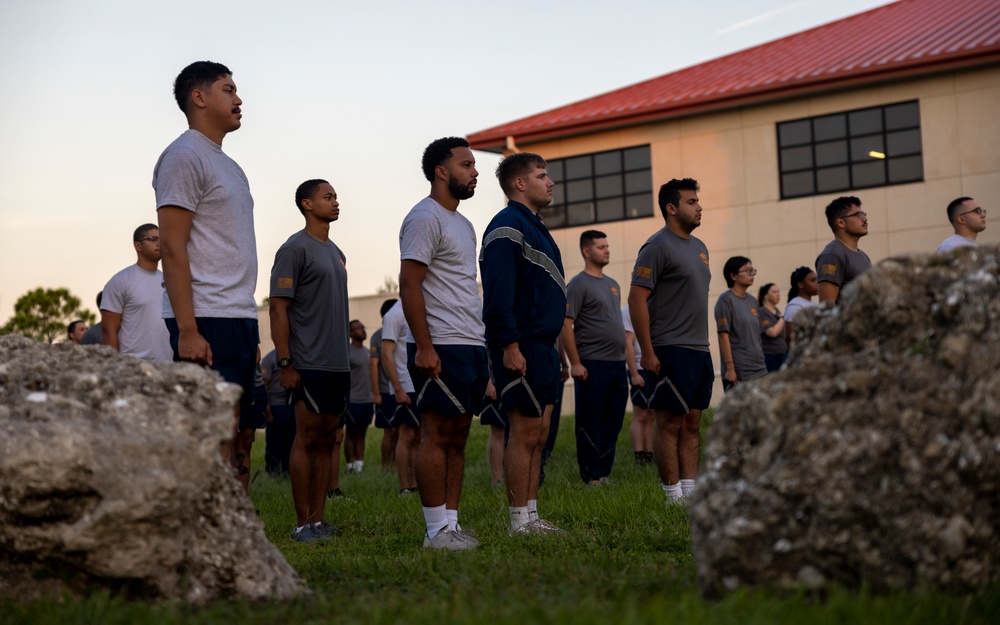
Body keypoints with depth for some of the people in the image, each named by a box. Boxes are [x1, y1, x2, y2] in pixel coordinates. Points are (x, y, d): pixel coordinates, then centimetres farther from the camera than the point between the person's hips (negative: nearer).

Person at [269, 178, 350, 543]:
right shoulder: (295, 249, -7)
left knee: (326, 439, 8)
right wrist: (284, 363, -16)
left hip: (338, 364, 8)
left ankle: (318, 520, 12)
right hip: (309, 364, -8)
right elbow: (278, 309, -11)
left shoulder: (336, 253, 18)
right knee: (307, 438, -6)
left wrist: (344, 357, 17)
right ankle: (302, 524, -2)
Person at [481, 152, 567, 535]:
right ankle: (520, 523, -2)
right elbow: (498, 292, -19)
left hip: (542, 347, 10)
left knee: (537, 435, 10)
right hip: (522, 349, -10)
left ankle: (531, 517, 15)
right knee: (524, 434, -7)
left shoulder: (533, 226, 21)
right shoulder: (508, 226, -11)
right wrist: (509, 346, -23)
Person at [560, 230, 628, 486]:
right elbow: (566, 324, -13)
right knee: (590, 424, -3)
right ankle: (592, 477, 1)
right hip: (593, 365, -8)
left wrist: (623, 358, 18)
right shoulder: (578, 284, -7)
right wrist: (575, 363, -18)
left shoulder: (612, 285, 18)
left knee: (612, 424, 9)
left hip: (617, 363, 8)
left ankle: (605, 474, 16)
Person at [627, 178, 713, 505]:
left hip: (699, 350, 9)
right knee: (670, 423, -3)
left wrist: (702, 344, 18)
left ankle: (691, 493, 15)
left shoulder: (698, 247, 16)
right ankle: (674, 498, 0)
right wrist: (648, 352, -19)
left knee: (691, 423, 10)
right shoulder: (658, 246, -11)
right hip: (670, 351, -9)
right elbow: (636, 298, -16)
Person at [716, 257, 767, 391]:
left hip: (760, 370, 7)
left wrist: (761, 363, 17)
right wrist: (730, 368, -17)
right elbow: (724, 336, -12)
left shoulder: (752, 301, 14)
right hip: (739, 372, -7)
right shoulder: (726, 300, -7)